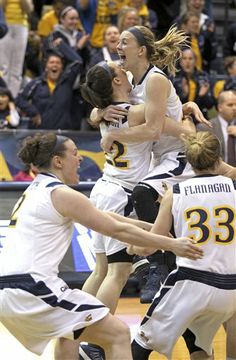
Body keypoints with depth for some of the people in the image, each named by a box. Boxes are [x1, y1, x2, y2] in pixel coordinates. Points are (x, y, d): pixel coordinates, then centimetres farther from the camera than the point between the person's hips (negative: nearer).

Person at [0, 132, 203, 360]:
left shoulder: (33, 192, 22)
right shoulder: (62, 194, -5)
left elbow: (101, 216, 26)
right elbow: (118, 230, -2)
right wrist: (173, 244, 4)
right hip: (32, 287, -9)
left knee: (70, 333, 34)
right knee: (119, 335, -5)